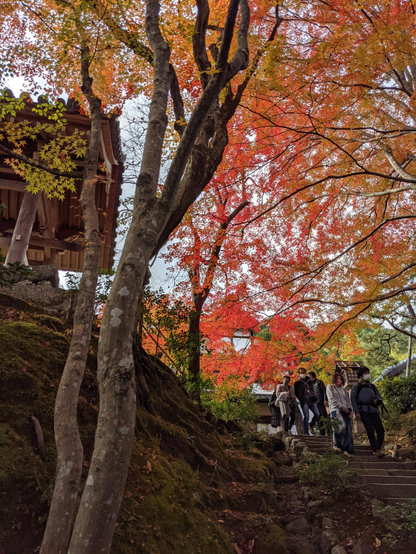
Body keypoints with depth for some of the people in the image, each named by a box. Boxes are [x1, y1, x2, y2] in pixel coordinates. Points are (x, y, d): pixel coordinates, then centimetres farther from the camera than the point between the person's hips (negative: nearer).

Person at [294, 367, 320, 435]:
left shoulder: (309, 381, 20)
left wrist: (314, 398, 13)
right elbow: (296, 393, 15)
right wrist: (301, 400, 6)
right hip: (304, 401, -3)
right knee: (306, 416, -9)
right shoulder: (297, 383, 10)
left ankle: (311, 424, 18)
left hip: (312, 400, 3)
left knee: (317, 414, -9)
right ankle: (306, 432, 0)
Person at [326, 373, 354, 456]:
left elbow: (348, 401, 21)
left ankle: (349, 450, -6)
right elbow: (332, 399, 0)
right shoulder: (330, 387, 12)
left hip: (346, 411, 5)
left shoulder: (343, 390, 27)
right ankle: (336, 445, -15)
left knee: (348, 429, -7)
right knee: (342, 425, -27)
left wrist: (350, 411, 5)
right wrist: (342, 407, -8)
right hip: (335, 409, -5)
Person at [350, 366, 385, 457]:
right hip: (363, 410, -4)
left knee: (380, 429, -10)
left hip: (373, 410, 4)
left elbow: (379, 398, 25)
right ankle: (376, 450, -16)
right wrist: (356, 412, -8)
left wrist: (377, 400, -1)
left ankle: (378, 448, 5)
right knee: (370, 429, -17)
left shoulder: (373, 387, 26)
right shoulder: (356, 387, 13)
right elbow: (353, 400, 5)